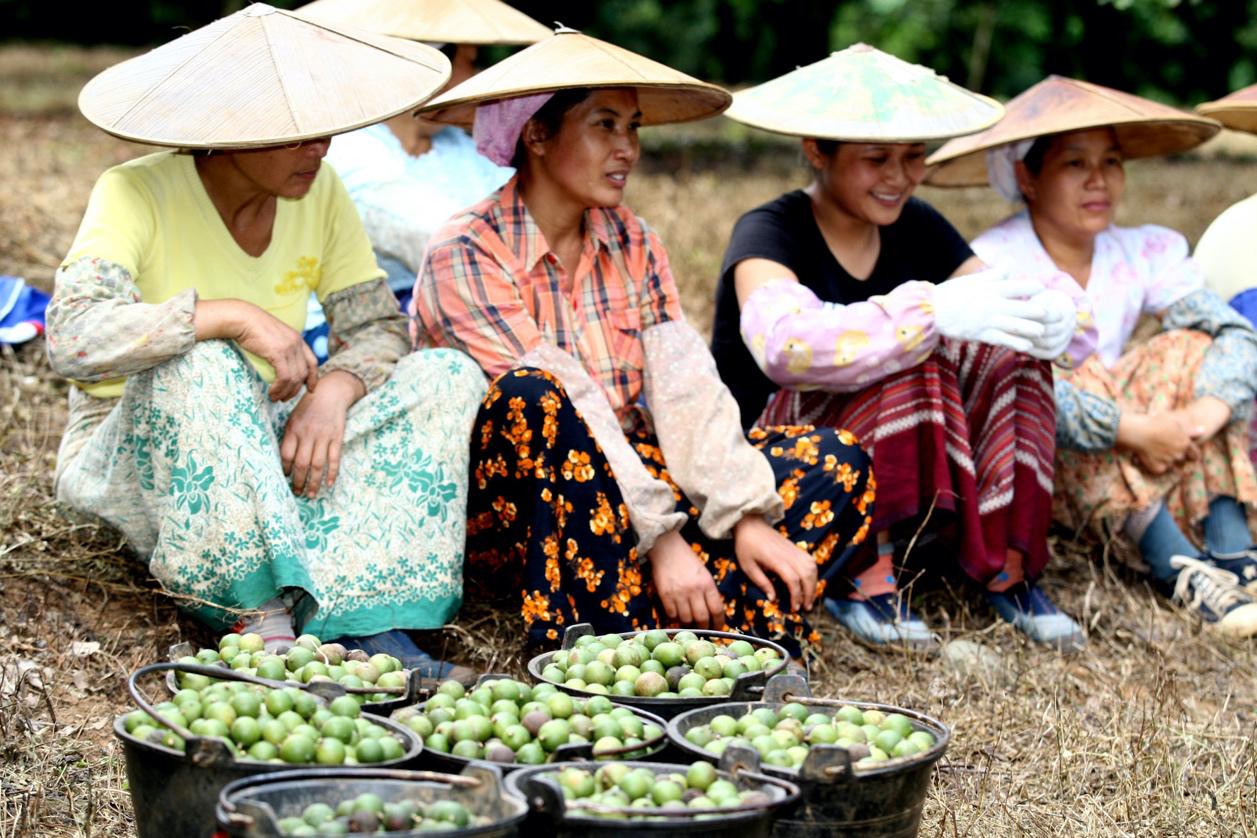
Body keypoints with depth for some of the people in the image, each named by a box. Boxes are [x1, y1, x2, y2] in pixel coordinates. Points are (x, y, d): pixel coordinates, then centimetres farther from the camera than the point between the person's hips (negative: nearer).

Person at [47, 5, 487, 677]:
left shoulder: (319, 193, -2)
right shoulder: (136, 194, -19)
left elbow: (378, 326, -3)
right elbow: (73, 336, -33)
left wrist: (333, 391, -24)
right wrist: (233, 315, -36)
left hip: (265, 451, 6)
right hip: (138, 459, -5)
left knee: (449, 377, -13)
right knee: (201, 368, -38)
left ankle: (368, 619, -28)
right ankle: (263, 616, -32)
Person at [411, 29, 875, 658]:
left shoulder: (632, 243, 9)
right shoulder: (465, 257, -11)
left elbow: (685, 389, -2)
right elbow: (564, 408, -20)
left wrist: (747, 516, -15)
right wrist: (659, 537, -26)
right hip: (507, 525, -6)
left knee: (835, 464, -8)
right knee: (531, 396, -36)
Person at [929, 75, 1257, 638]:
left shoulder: (1141, 253, 0)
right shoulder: (993, 264, -16)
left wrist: (1206, 413, -30)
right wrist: (1134, 429, -32)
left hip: (1137, 469, 5)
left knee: (1192, 352, -14)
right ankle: (1179, 569, -35)